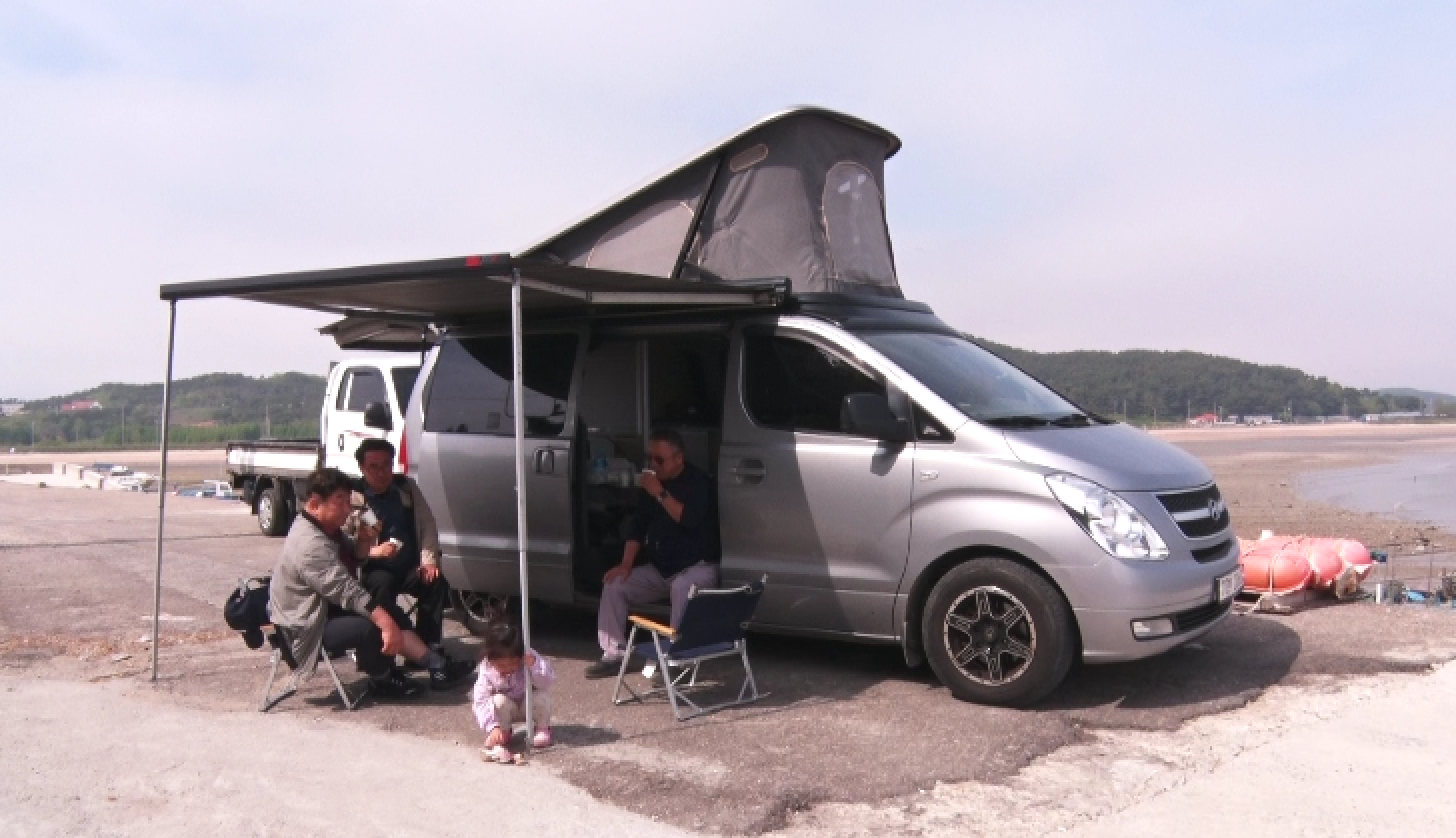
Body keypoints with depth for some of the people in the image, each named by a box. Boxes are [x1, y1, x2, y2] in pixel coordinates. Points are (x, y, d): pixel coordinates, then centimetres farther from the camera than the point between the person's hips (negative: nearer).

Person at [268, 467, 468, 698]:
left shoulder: (328, 529, 7)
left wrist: (364, 541, -4)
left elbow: (352, 558, 20)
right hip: (307, 628, -11)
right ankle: (382, 680, -3)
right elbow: (346, 590, -33)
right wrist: (386, 623, -37)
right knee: (371, 627, -30)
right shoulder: (309, 543, -27)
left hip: (328, 609, 11)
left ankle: (436, 665, -1)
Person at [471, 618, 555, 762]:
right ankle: (503, 734, -2)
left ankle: (543, 728, 1)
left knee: (542, 696, -30)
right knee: (499, 701, -31)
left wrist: (534, 666, -47)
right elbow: (480, 701, -31)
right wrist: (493, 727, -42)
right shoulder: (487, 669, -27)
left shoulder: (529, 657, -26)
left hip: (529, 705, 0)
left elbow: (548, 681, -30)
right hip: (506, 709, 0)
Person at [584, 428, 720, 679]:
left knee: (682, 588, -39)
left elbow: (690, 520, -28)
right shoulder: (652, 483, 7)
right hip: (658, 568, 7)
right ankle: (614, 654, -7)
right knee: (615, 584, -8)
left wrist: (660, 494, -26)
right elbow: (638, 526, 7)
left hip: (697, 566, -7)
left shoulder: (699, 482, -12)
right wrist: (626, 563, -5)